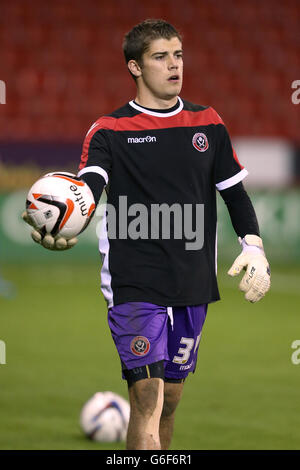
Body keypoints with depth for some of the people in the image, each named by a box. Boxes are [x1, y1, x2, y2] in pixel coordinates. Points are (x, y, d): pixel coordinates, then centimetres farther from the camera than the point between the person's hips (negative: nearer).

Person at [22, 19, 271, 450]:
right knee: (147, 397, -15)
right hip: (134, 285, -4)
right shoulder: (109, 131, -2)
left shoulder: (208, 123, 11)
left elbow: (235, 192, 18)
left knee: (170, 399, 12)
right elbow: (87, 188, -18)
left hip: (194, 286, 4)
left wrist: (253, 245, 2)